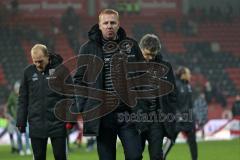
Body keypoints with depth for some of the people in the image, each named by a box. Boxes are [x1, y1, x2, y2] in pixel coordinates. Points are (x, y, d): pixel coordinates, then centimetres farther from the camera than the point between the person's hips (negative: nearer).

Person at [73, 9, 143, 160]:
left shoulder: (131, 46, 6)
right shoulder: (88, 49, 3)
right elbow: (79, 79, 8)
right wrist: (84, 108, 0)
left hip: (127, 112, 1)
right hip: (102, 116, 0)